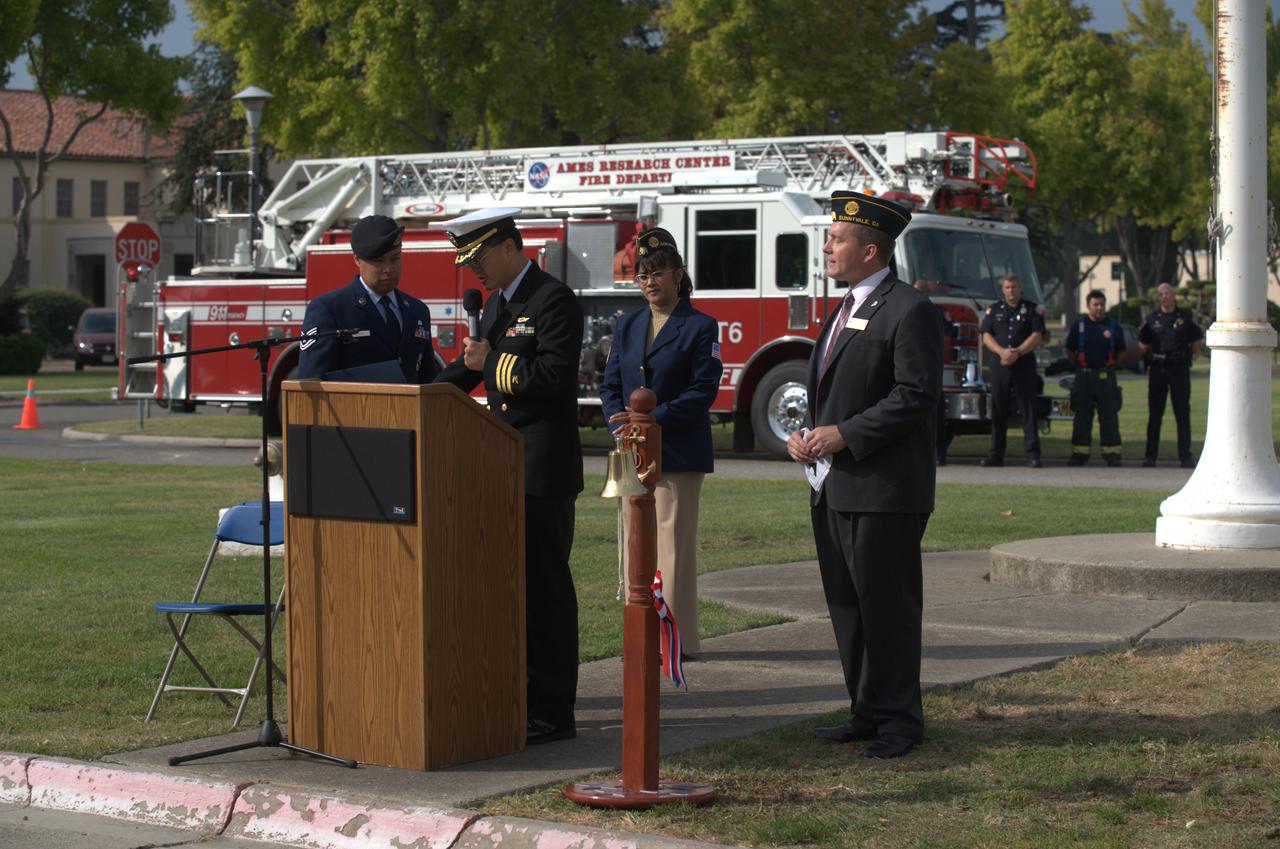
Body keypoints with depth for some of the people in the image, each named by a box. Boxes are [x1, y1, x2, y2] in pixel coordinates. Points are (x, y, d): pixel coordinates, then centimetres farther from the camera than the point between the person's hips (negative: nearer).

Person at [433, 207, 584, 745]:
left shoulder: (554, 301, -12)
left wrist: (493, 362, -16)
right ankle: (518, 699, 21)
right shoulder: (498, 302, 17)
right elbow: (471, 366, 24)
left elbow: (554, 375, -21)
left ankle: (552, 714, 0)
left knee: (545, 588, -5)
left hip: (543, 474, -9)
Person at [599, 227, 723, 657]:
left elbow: (702, 391, -9)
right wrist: (620, 424, -9)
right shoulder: (627, 326, 14)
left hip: (679, 454, -5)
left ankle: (675, 638, -1)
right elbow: (610, 384, 11)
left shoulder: (700, 327, -2)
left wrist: (650, 420, -16)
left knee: (673, 543, -5)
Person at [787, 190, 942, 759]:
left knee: (888, 607, -3)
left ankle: (899, 720, 5)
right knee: (847, 607, 11)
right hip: (835, 487, 9)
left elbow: (917, 395, -18)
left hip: (884, 489, -9)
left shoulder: (909, 311, -11)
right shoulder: (845, 310, 19)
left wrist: (845, 435, -19)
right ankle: (866, 712, 20)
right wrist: (807, 434, 8)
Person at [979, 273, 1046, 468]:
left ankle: (1032, 453, -6)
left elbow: (1037, 336, -2)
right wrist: (1002, 351, -13)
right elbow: (986, 336, 5)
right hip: (999, 364, 2)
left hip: (1024, 363, -2)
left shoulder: (1033, 309, 7)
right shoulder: (993, 310, 13)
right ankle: (996, 454, 7)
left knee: (1028, 408, -5)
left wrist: (1018, 352, -15)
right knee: (998, 409, 2)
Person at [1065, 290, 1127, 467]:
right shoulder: (1079, 326, 5)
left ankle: (1112, 453, 3)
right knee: (1082, 417, 3)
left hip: (1107, 377, 0)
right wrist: (1081, 363, 5)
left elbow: (1121, 352, 13)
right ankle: (1079, 453, 7)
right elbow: (1069, 350, 11)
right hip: (1084, 377, 0)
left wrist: (1110, 364, 6)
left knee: (1109, 417, 0)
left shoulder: (1113, 326, 6)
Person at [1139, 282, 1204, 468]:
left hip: (1179, 369, -1)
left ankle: (1185, 456, 1)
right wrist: (1151, 357, 9)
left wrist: (1188, 357, 7)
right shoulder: (1152, 319, 8)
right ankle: (1150, 455, 7)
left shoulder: (1185, 317, 5)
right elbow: (1142, 343, 19)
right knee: (1154, 414, 2)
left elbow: (1198, 340, 14)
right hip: (1157, 369, 1)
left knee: (1183, 413, -1)